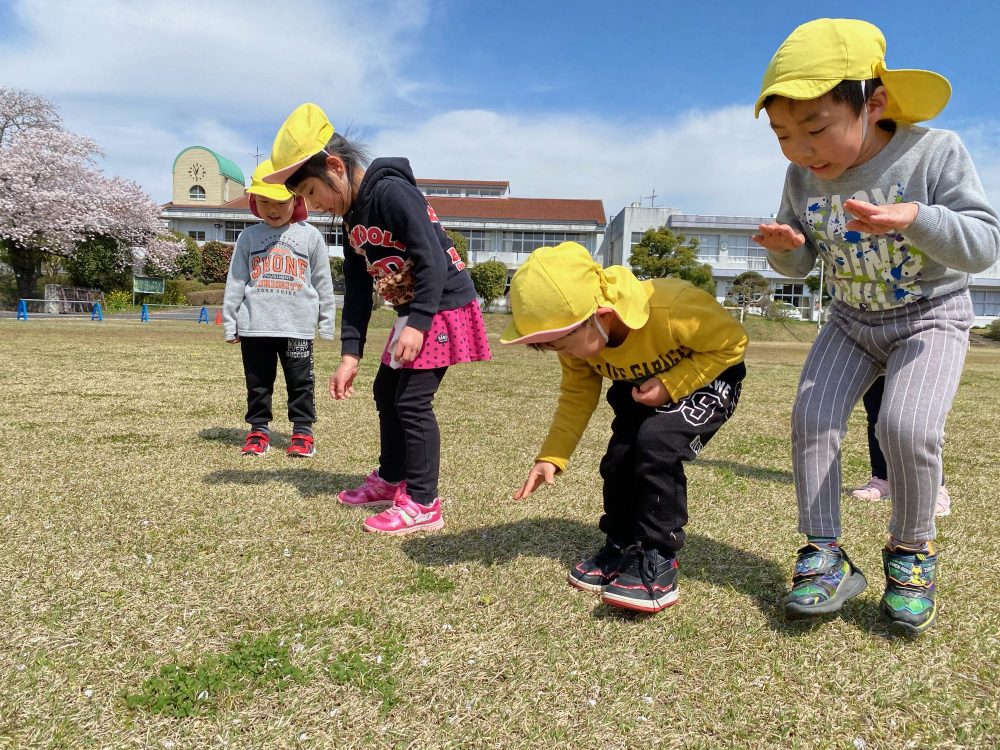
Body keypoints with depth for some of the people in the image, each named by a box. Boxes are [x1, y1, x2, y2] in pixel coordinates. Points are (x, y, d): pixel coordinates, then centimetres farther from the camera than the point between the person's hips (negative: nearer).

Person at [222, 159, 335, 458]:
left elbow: (322, 282, 7)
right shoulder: (249, 237, 7)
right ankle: (259, 430, 20)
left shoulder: (310, 235, 4)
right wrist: (230, 322, 5)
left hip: (298, 325, -2)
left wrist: (326, 321, 5)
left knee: (300, 381, 5)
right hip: (255, 325, 2)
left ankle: (303, 431, 15)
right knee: (258, 383, 9)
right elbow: (236, 281, 8)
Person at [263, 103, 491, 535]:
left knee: (413, 401, -10)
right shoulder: (353, 219, 9)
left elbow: (433, 262, -25)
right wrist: (349, 355, 2)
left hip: (444, 307, -10)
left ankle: (423, 505, 0)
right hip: (412, 313, 10)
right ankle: (391, 479, 33)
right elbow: (357, 291, 8)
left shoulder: (392, 192, -20)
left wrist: (417, 324, -29)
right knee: (387, 392, 16)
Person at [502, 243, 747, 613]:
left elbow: (732, 341, -26)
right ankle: (623, 547, 18)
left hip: (708, 378, -6)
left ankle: (657, 562, -16)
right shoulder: (579, 336, -21)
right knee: (618, 457, -6)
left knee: (657, 443, -28)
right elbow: (577, 395, -8)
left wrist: (669, 386, -34)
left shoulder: (671, 309, -41)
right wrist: (551, 457, -17)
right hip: (642, 386, 6)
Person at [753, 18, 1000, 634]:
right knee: (811, 415, -13)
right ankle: (825, 556, -2)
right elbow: (800, 266, 5)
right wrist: (786, 248, -20)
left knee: (907, 425, -24)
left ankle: (911, 549, 3)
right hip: (852, 320, 4)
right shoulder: (803, 177, -7)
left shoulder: (935, 153, -18)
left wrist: (916, 220, -38)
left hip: (931, 314, -4)